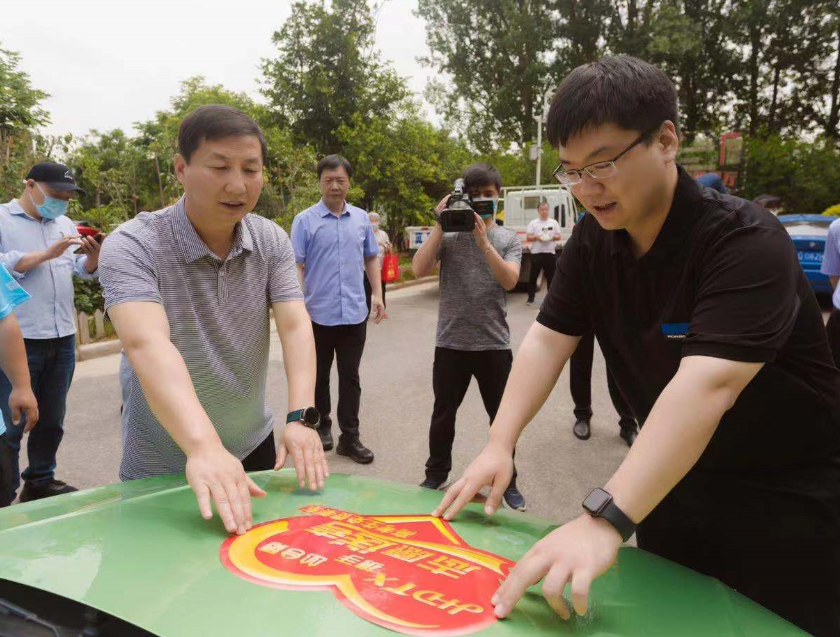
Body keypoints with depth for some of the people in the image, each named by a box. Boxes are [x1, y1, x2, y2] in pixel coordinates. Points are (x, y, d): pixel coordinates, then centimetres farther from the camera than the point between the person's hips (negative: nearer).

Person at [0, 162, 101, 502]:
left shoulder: (65, 224, 15)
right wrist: (46, 254, -16)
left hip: (63, 338, 6)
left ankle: (40, 481, 29)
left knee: (52, 420, 15)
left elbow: (84, 271, 15)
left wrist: (93, 256, -5)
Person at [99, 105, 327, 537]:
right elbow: (148, 345, -36)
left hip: (253, 447, 4)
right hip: (162, 467, -3)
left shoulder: (272, 241, -8)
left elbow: (295, 327, -17)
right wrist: (204, 448, -50)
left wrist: (300, 417, -32)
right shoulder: (133, 246, -22)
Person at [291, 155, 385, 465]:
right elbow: (296, 266, -6)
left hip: (355, 314, 3)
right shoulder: (305, 220, -3)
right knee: (319, 376, 12)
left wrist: (378, 294, 7)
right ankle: (322, 427, 30)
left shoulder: (361, 218, 8)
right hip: (318, 314, -2)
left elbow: (371, 259, 16)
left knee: (350, 378, 7)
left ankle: (350, 437, 15)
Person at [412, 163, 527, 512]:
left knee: (502, 416, 11)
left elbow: (509, 280, -14)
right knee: (443, 414, 13)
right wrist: (441, 225, -14)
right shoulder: (448, 236, 1)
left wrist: (482, 240, -22)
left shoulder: (508, 239, 3)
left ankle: (507, 482, 29)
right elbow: (419, 269, -13)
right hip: (450, 342, 0)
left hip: (494, 344, 0)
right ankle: (436, 477, 32)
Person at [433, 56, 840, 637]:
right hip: (674, 480, 6)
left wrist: (603, 520, -47)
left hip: (785, 500, -5)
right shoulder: (593, 240, -6)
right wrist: (499, 445, -19)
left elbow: (706, 385, -40)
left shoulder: (745, 241, -28)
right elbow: (549, 339, -8)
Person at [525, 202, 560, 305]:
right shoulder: (533, 223, 6)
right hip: (536, 253, -1)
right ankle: (530, 297, 7)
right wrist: (536, 237, -17)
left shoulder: (554, 222, 11)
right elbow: (529, 237, 2)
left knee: (551, 276, 7)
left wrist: (552, 237, -12)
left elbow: (558, 236, 10)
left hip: (550, 253, 2)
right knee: (533, 276, 0)